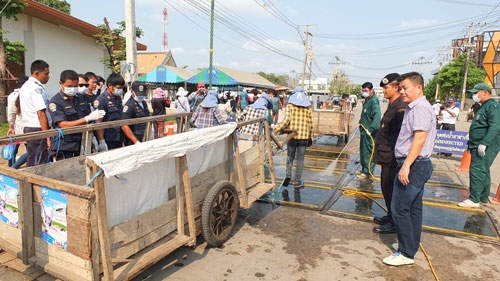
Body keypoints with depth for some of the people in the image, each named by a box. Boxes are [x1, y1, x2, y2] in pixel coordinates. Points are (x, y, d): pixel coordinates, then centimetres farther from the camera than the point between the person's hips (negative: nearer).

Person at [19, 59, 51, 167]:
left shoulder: (25, 86, 16)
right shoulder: (37, 88, -15)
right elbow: (41, 114, -21)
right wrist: (48, 137, -20)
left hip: (28, 128, 10)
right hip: (38, 130, -10)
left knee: (31, 163, 15)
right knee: (40, 165, -4)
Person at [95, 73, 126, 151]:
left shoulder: (118, 98, 11)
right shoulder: (101, 100, -11)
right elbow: (98, 123, -14)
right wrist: (102, 142, -16)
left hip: (119, 140, 7)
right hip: (107, 141, -7)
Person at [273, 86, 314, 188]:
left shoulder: (290, 106, -2)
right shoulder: (308, 108, 4)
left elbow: (286, 120, -14)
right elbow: (310, 124, 4)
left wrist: (276, 129, -7)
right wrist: (311, 137, 12)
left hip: (292, 135, -1)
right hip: (304, 136, 1)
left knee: (290, 156, 17)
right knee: (300, 159, 8)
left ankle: (288, 175, 1)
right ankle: (297, 182, 14)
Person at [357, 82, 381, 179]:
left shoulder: (374, 100, -16)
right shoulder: (367, 100, 15)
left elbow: (377, 116, -27)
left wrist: (371, 129, -30)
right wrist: (361, 123, 18)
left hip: (369, 132, -10)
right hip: (364, 131, 10)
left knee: (368, 152, -4)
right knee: (363, 151, 18)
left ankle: (368, 172, 3)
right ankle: (364, 169, 30)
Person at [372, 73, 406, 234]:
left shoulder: (400, 107, -17)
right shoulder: (392, 106, 14)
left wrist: (390, 151, -21)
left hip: (391, 157, -10)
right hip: (386, 156, 10)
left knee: (390, 189, 0)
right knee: (386, 188, 19)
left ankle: (394, 223, 13)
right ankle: (391, 217, 33)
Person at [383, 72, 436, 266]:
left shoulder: (420, 107, -15)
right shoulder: (413, 107, 16)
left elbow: (420, 138, -24)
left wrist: (406, 165, -26)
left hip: (414, 166, -10)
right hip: (417, 165, 10)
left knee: (399, 209, -6)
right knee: (413, 208, 15)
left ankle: (406, 253, 4)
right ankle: (411, 247, 27)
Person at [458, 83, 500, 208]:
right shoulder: (483, 107, 20)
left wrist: (484, 143, -30)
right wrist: (470, 143, 25)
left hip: (486, 147, -11)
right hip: (478, 146, 11)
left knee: (477, 170, -13)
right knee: (483, 171, 16)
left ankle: (474, 200, -12)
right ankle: (483, 198, 26)